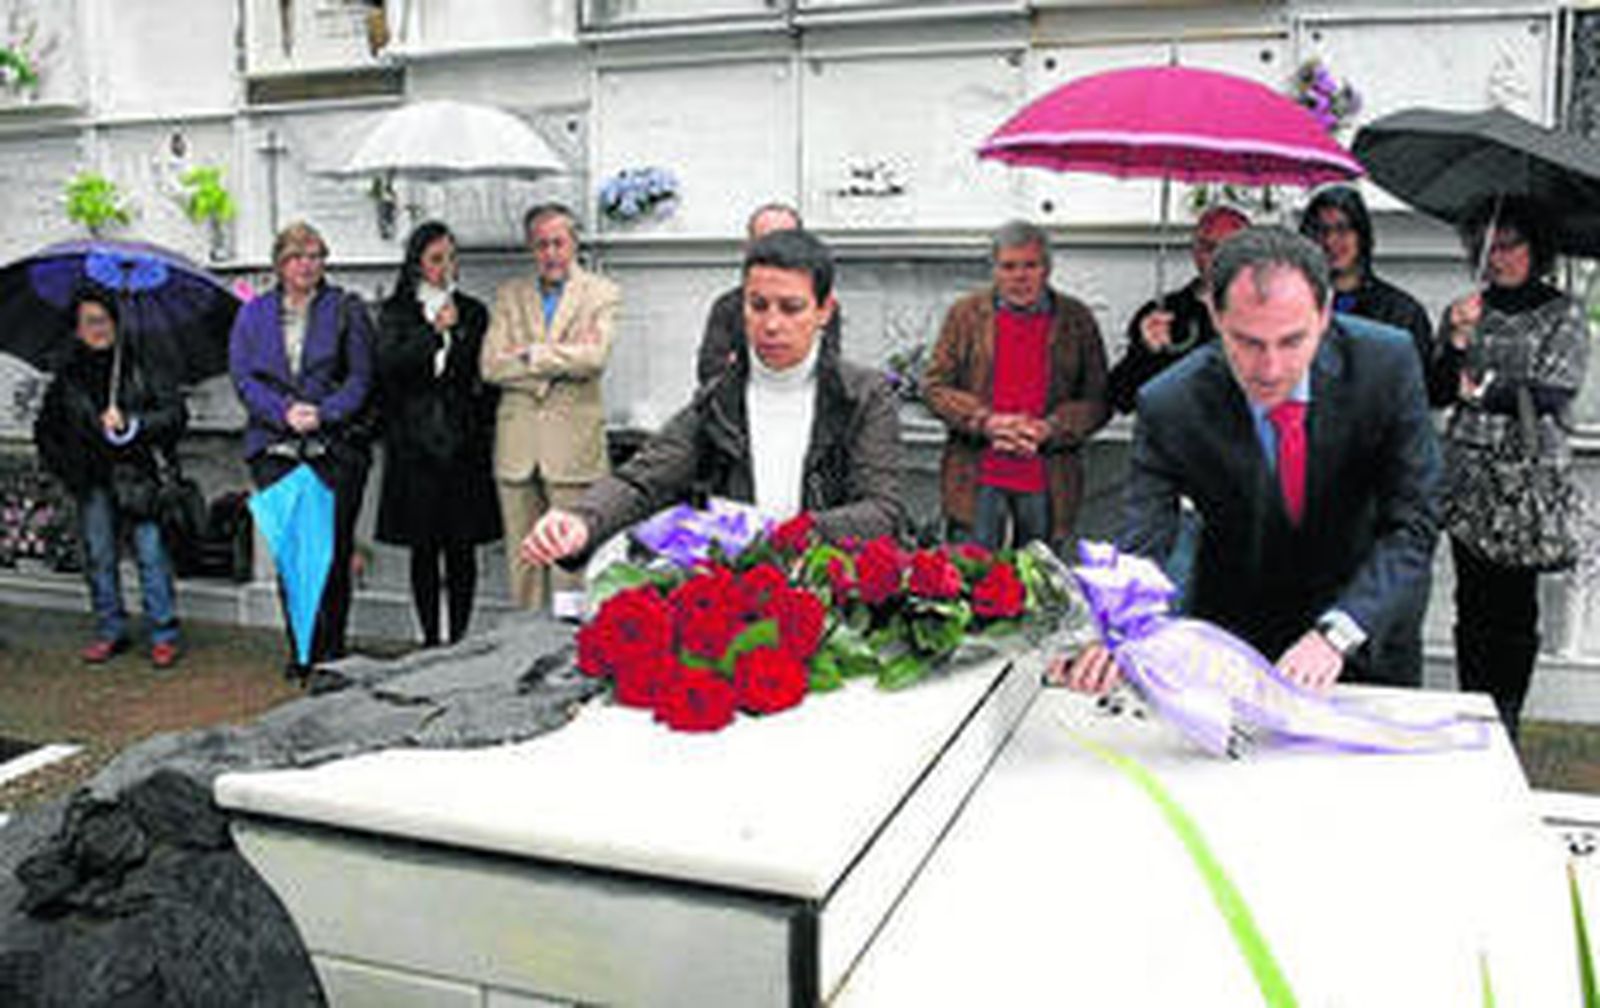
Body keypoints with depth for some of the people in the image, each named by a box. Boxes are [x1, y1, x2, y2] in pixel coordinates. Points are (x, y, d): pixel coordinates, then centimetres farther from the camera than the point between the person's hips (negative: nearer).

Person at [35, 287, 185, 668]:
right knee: (98, 557, 6)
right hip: (92, 482, 3)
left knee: (151, 552, -7)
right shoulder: (67, 379, 12)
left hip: (138, 476, -3)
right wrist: (63, 465, 9)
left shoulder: (140, 369, 4)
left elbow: (176, 412, -2)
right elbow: (46, 429, 22)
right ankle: (110, 632, 18)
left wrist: (131, 423, -13)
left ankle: (163, 635, 0)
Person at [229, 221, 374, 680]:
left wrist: (323, 413, -13)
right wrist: (284, 412, -10)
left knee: (333, 550, -3)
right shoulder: (253, 315, 14)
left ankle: (331, 651, 7)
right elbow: (243, 378, 6)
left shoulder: (347, 310, 8)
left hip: (335, 447, -2)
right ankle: (301, 651, 10)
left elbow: (360, 376, 1)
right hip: (274, 448, 2)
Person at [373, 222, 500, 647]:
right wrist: (435, 330, -11)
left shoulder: (473, 312, 12)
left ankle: (459, 639, 8)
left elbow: (486, 375, 12)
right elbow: (389, 364, -7)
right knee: (424, 547, 2)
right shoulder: (395, 313, 9)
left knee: (461, 545, 1)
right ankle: (430, 639, 10)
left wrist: (484, 428, 3)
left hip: (463, 442, 1)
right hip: (414, 444, -1)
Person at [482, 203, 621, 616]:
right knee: (521, 550, 7)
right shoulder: (509, 294, 14)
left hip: (573, 442, -3)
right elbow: (492, 366, 2)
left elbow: (593, 357, -12)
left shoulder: (601, 294, 6)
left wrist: (531, 354, -5)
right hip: (517, 442, 3)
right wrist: (560, 361, -6)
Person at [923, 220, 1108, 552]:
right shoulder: (965, 314, 5)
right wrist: (986, 422, -12)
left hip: (1045, 482, 1)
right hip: (977, 479, 0)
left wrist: (1048, 429, -13)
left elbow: (1097, 400, 4)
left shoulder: (1076, 320, 5)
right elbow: (934, 386, 2)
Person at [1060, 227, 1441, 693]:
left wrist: (1337, 633, -36)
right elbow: (1140, 545, -23)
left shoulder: (1388, 364, -21)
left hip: (1365, 628, 1)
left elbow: (1413, 525, -21)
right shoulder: (1170, 407, -23)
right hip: (1234, 641, -1)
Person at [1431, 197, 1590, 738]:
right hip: (1466, 479, 3)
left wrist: (1482, 390, -3)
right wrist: (1457, 340, -11)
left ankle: (1504, 727, 6)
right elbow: (1438, 390, 4)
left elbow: (1554, 394, -7)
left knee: (1515, 603, -3)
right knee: (1472, 601, 4)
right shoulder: (1463, 311, 12)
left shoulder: (1564, 313, 4)